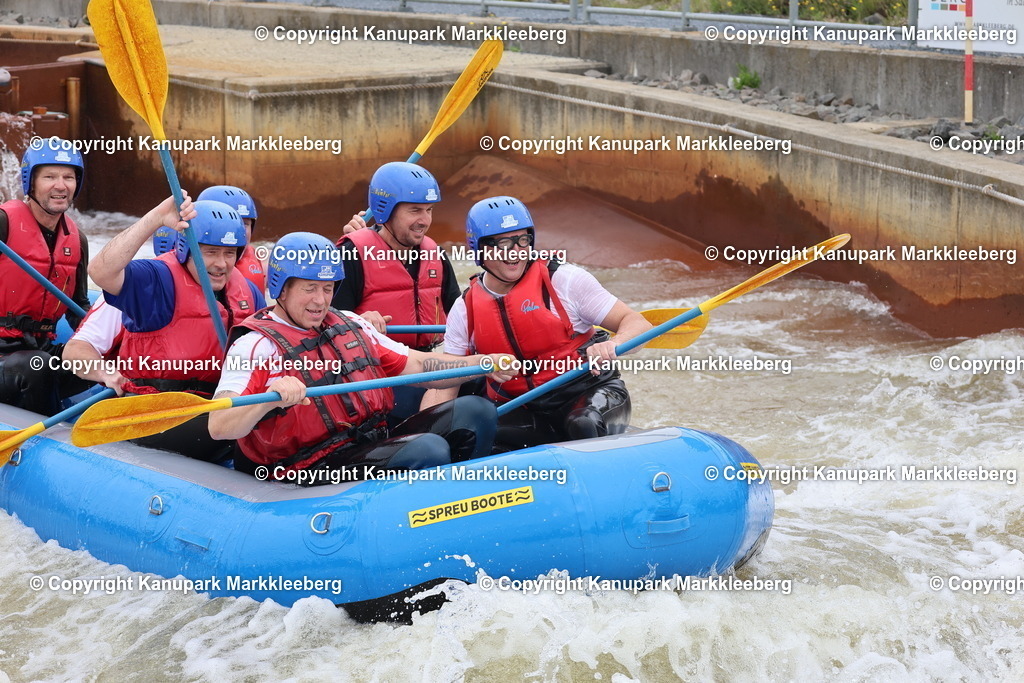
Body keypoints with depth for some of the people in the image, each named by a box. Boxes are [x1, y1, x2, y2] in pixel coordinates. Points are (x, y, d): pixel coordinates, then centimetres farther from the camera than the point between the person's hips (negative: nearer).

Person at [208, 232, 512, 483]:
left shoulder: (349, 325, 17)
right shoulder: (256, 345, -8)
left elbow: (415, 365, 18)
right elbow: (218, 427, -19)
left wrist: (480, 364, 4)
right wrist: (270, 400, -38)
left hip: (378, 443, 9)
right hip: (313, 469, -8)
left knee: (475, 411, 1)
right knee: (427, 450, -29)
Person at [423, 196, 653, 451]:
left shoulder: (564, 280, -5)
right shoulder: (464, 310, 4)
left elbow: (638, 324, -6)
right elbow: (443, 384, 6)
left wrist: (612, 345, -30)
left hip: (589, 394, -3)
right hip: (522, 411, 3)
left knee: (585, 424, -37)